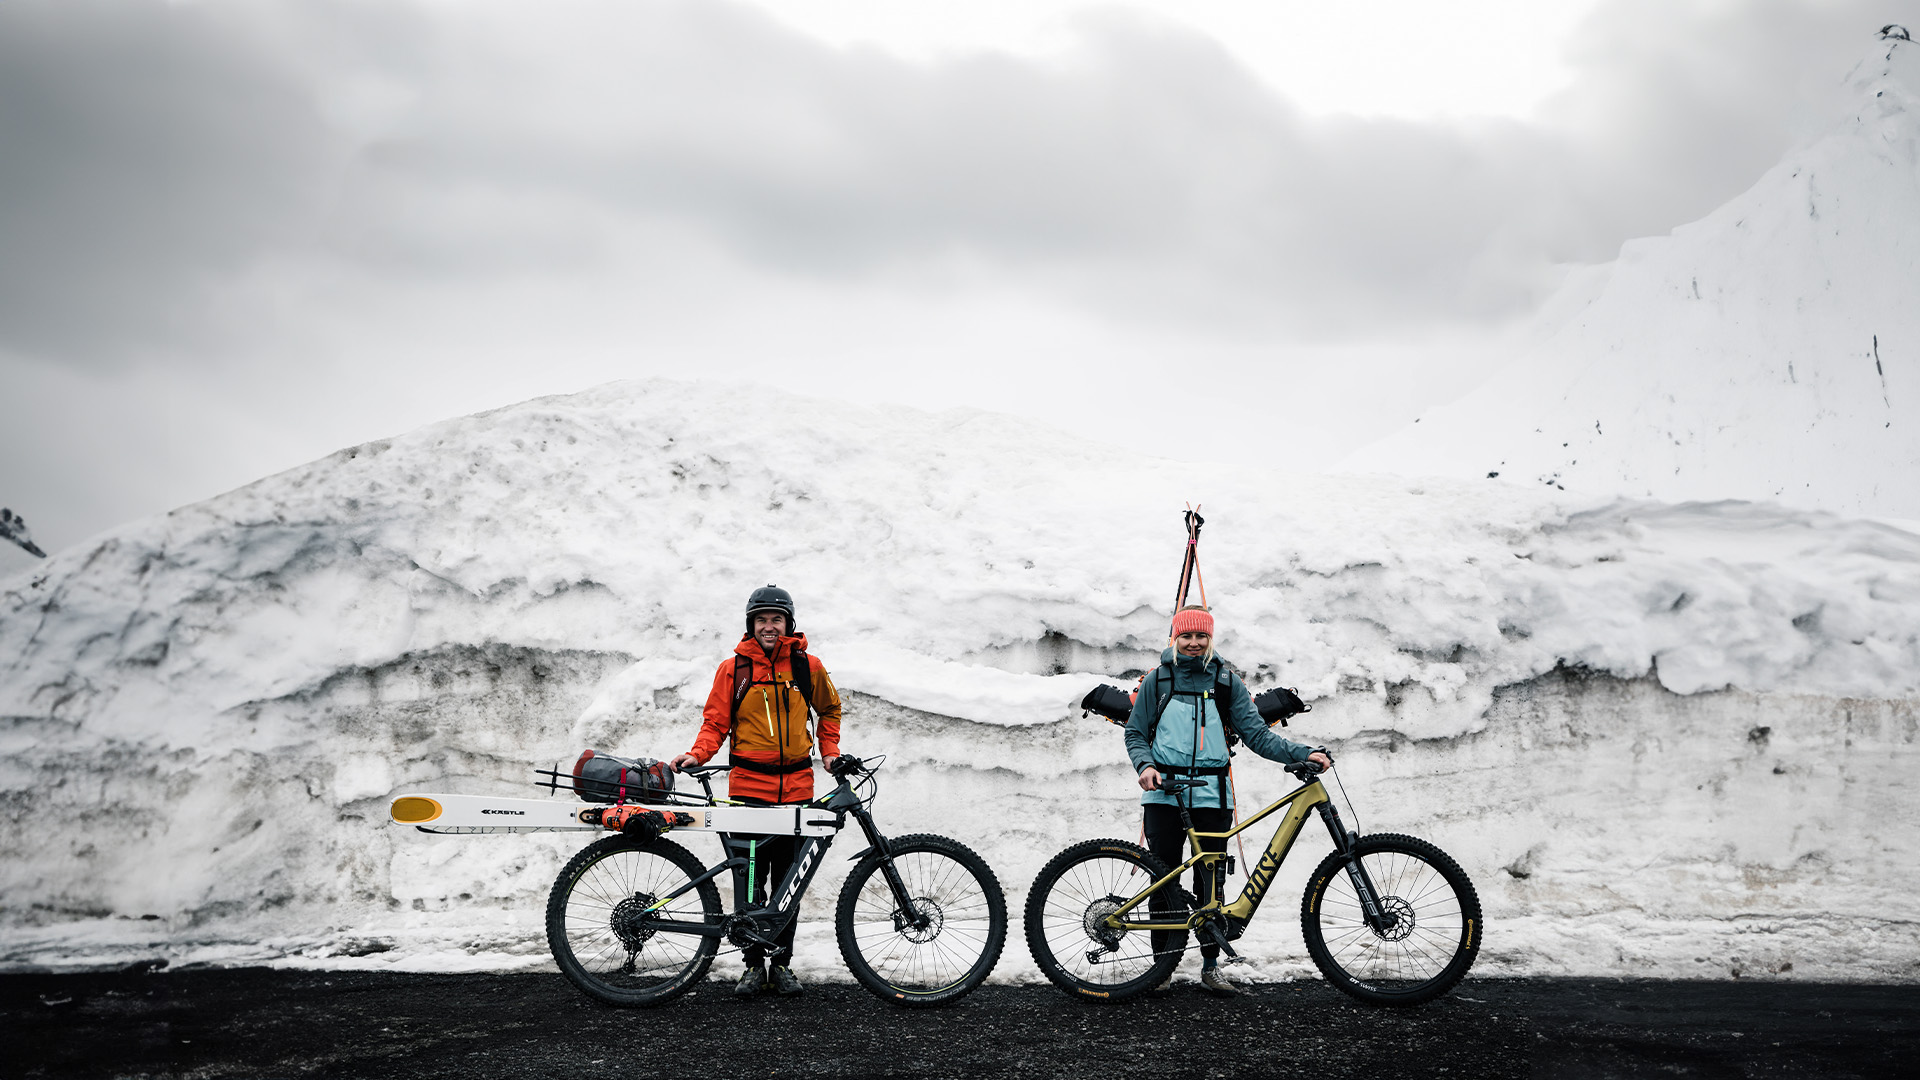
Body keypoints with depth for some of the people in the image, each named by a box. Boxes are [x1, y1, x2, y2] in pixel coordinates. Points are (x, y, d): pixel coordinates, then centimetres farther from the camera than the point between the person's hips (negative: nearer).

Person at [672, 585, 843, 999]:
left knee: (787, 881, 6)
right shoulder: (733, 668, 1)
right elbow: (715, 722, 3)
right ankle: (753, 964, 12)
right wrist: (697, 754, -13)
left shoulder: (808, 666, 5)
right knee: (750, 881, 0)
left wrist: (830, 751, 13)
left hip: (795, 789, 1)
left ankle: (782, 962, 16)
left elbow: (829, 708, 22)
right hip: (748, 788, -1)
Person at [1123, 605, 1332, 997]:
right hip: (1164, 792, -1)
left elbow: (1256, 734, 3)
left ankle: (1211, 964, 14)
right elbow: (1136, 733, 9)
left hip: (1211, 794, 1)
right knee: (1163, 881, 2)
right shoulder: (1157, 680, 6)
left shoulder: (1226, 681, 7)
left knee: (1211, 883, 3)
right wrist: (1145, 765, -11)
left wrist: (1303, 753, -11)